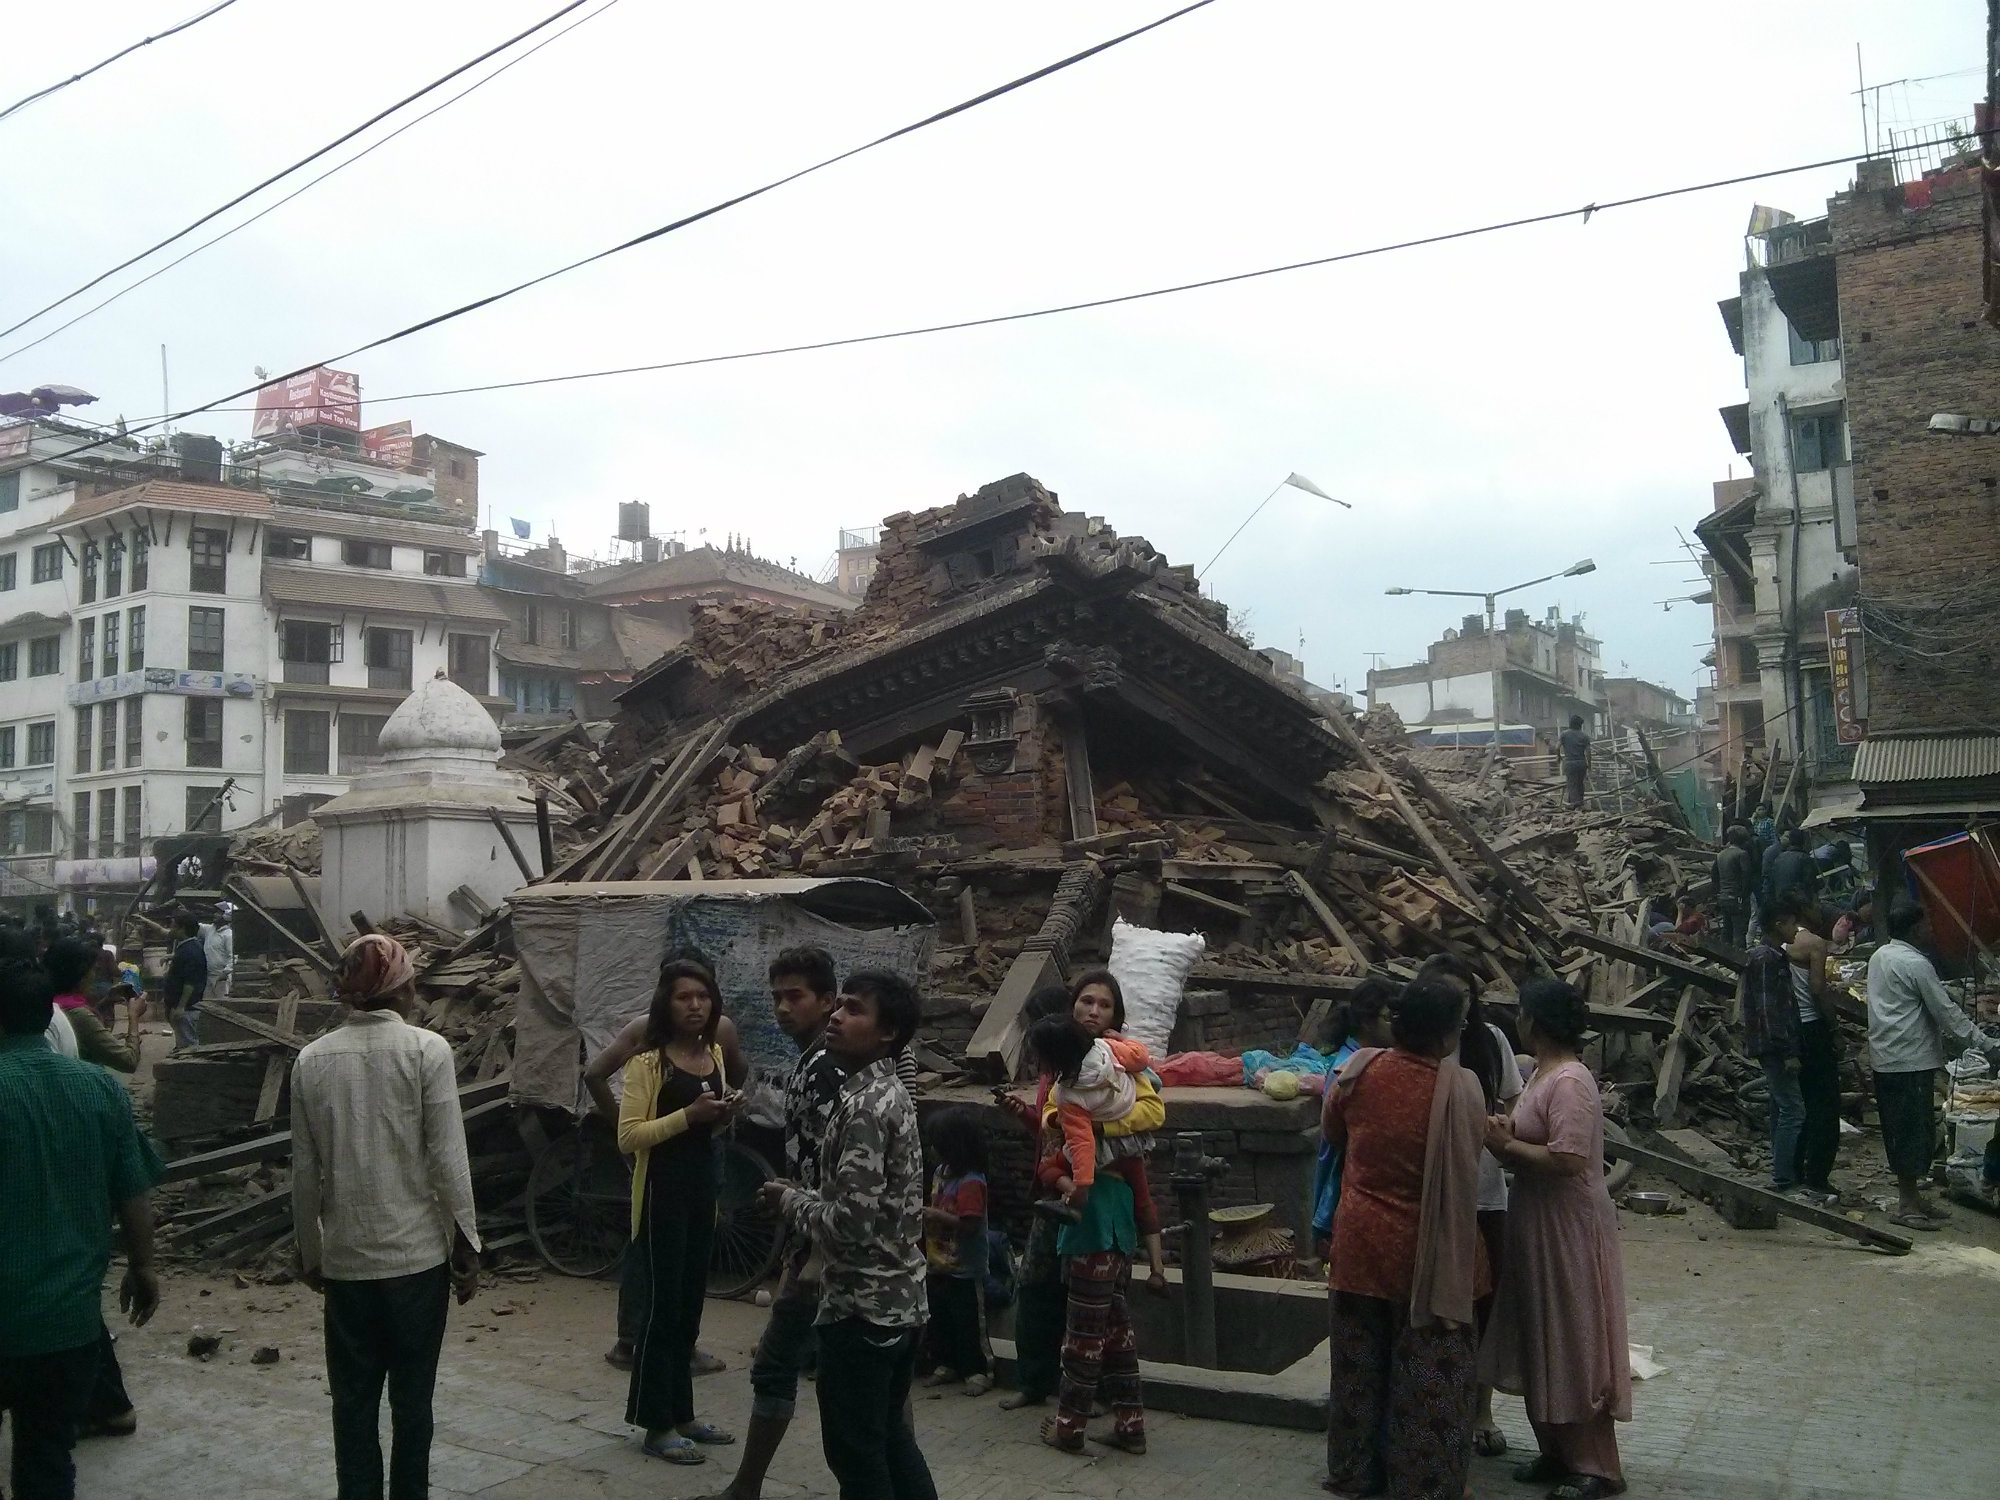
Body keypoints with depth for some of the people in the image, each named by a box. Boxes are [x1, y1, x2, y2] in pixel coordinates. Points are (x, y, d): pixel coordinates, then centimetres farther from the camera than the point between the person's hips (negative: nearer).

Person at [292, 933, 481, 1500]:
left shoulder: (311, 1059, 0)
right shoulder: (427, 1050, -10)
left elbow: (305, 1171, 4)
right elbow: (448, 1160, -11)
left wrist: (310, 1252, 15)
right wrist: (467, 1246, -2)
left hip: (345, 1257, 3)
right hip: (417, 1252, -2)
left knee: (353, 1398, 13)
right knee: (411, 1397, 10)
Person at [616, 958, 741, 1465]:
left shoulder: (714, 1054, 9)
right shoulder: (648, 1061, -13)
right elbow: (628, 1137, -18)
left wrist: (725, 1112, 2)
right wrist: (688, 1115, -24)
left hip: (703, 1185, 7)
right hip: (662, 1188, -7)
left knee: (690, 1303, 14)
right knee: (664, 1304, -2)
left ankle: (681, 1413, 25)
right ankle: (657, 1425, 8)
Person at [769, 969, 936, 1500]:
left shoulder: (864, 1104, -20)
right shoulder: (890, 1092, 10)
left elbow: (852, 1221, -26)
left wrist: (790, 1200, -9)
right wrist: (805, 1197, 9)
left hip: (861, 1306, -9)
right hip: (900, 1299, 9)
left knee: (856, 1454, 4)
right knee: (890, 1438, 20)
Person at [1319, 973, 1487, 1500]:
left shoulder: (1361, 1068, -9)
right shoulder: (1459, 1087, -19)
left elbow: (1331, 1131, 7)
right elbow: (1466, 1165, -9)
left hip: (1360, 1239, 4)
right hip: (1425, 1249, -4)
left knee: (1359, 1362, 17)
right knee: (1429, 1373, 10)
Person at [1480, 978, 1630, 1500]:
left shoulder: (1570, 1082, -21)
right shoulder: (1542, 1073, 9)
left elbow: (1567, 1160, -27)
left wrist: (1507, 1145, -18)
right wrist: (1507, 1134, -5)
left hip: (1569, 1227, -10)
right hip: (1537, 1223, 10)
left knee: (1573, 1343, 0)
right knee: (1540, 1342, 16)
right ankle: (1557, 1452, 28)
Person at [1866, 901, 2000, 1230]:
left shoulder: (1879, 956, 12)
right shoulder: (1916, 964, -16)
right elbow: (1948, 1012, -14)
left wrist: (1947, 1038, 21)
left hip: (1885, 1059, 9)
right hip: (1911, 1059, -9)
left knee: (1898, 1129, 14)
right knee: (1914, 1130, -4)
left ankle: (1911, 1196, 22)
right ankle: (1907, 1206, -1)